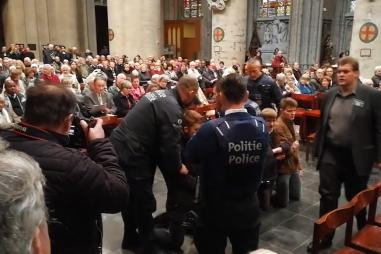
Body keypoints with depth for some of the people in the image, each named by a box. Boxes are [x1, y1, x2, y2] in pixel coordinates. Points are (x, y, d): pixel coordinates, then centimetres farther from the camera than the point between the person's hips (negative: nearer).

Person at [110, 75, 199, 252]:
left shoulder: (159, 94, 12)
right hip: (131, 153, -10)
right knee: (145, 202, 7)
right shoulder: (173, 109, -17)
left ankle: (131, 239, 40)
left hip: (119, 145, 10)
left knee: (130, 197, 23)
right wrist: (178, 167, 3)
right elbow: (170, 145, -16)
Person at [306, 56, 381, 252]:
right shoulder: (330, 94, 4)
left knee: (356, 197, 15)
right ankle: (325, 237, 17)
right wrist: (319, 149, 11)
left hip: (356, 157, -3)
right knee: (328, 195, 4)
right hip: (331, 154, 3)